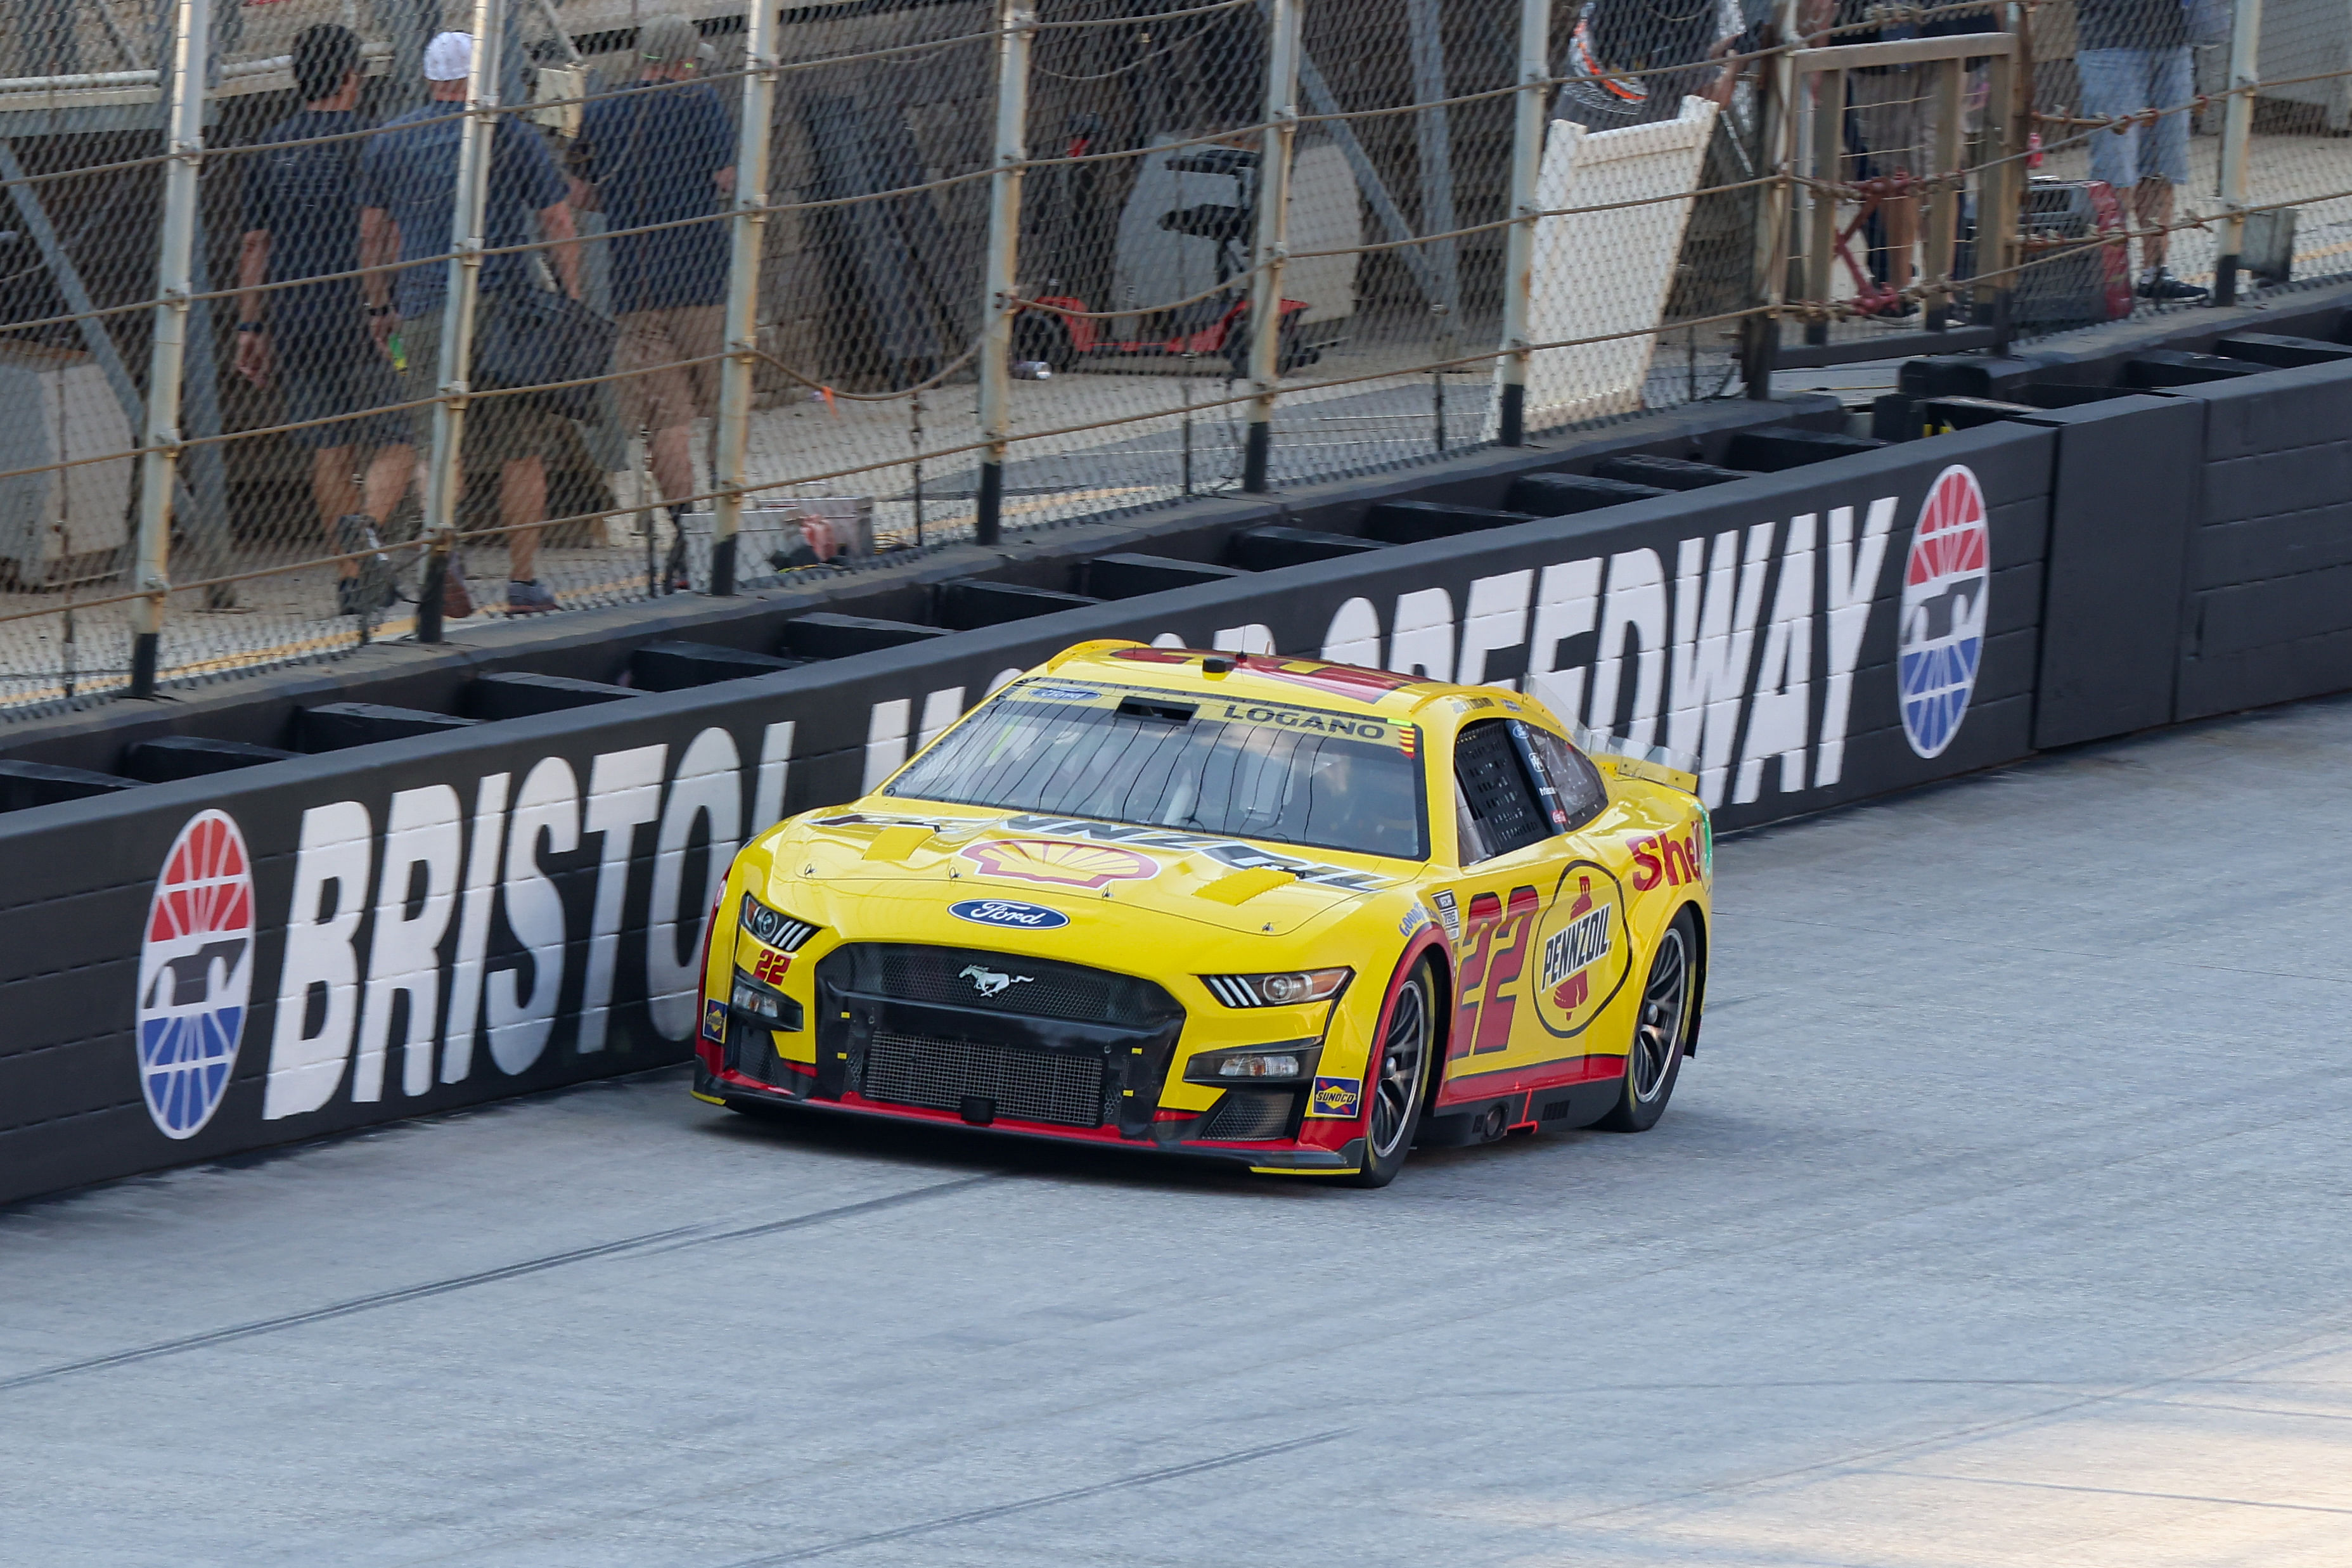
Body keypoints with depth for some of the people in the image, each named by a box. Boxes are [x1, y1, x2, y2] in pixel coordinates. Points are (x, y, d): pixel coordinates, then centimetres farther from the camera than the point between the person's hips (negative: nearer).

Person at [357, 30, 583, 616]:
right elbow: (559, 226, -1)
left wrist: (379, 306, 23)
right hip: (505, 305, -2)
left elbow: (373, 233, 13)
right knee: (522, 452, 8)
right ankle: (522, 581, 9)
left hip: (423, 310, 2)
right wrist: (573, 303, 6)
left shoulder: (390, 140, 8)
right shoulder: (511, 136, 0)